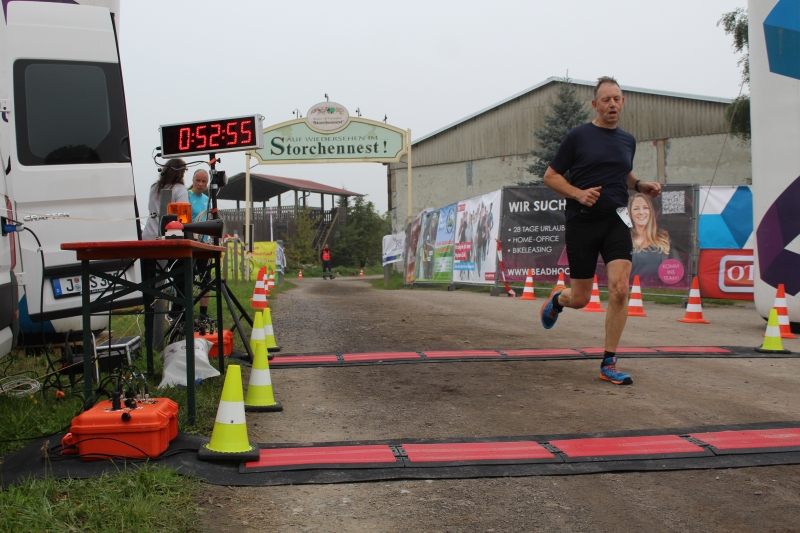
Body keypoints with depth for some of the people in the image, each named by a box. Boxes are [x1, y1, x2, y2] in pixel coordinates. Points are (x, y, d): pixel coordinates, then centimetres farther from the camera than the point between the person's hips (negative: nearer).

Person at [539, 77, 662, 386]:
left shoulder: (628, 141, 12)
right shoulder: (578, 136, -3)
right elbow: (550, 176, -1)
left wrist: (641, 186, 8)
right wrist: (578, 193, -17)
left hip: (616, 221, 3)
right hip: (582, 222, -3)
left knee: (620, 288, -16)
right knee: (580, 299, 3)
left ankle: (609, 364, -4)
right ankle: (557, 299, 43)